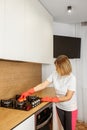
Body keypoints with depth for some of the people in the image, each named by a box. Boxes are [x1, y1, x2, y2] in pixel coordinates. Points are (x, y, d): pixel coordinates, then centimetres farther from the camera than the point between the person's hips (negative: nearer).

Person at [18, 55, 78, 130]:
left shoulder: (71, 78, -24)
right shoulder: (55, 74, -11)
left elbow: (68, 97, -20)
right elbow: (43, 85, -10)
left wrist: (51, 99, -19)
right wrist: (28, 92, -16)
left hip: (70, 109, -4)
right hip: (59, 107, 4)